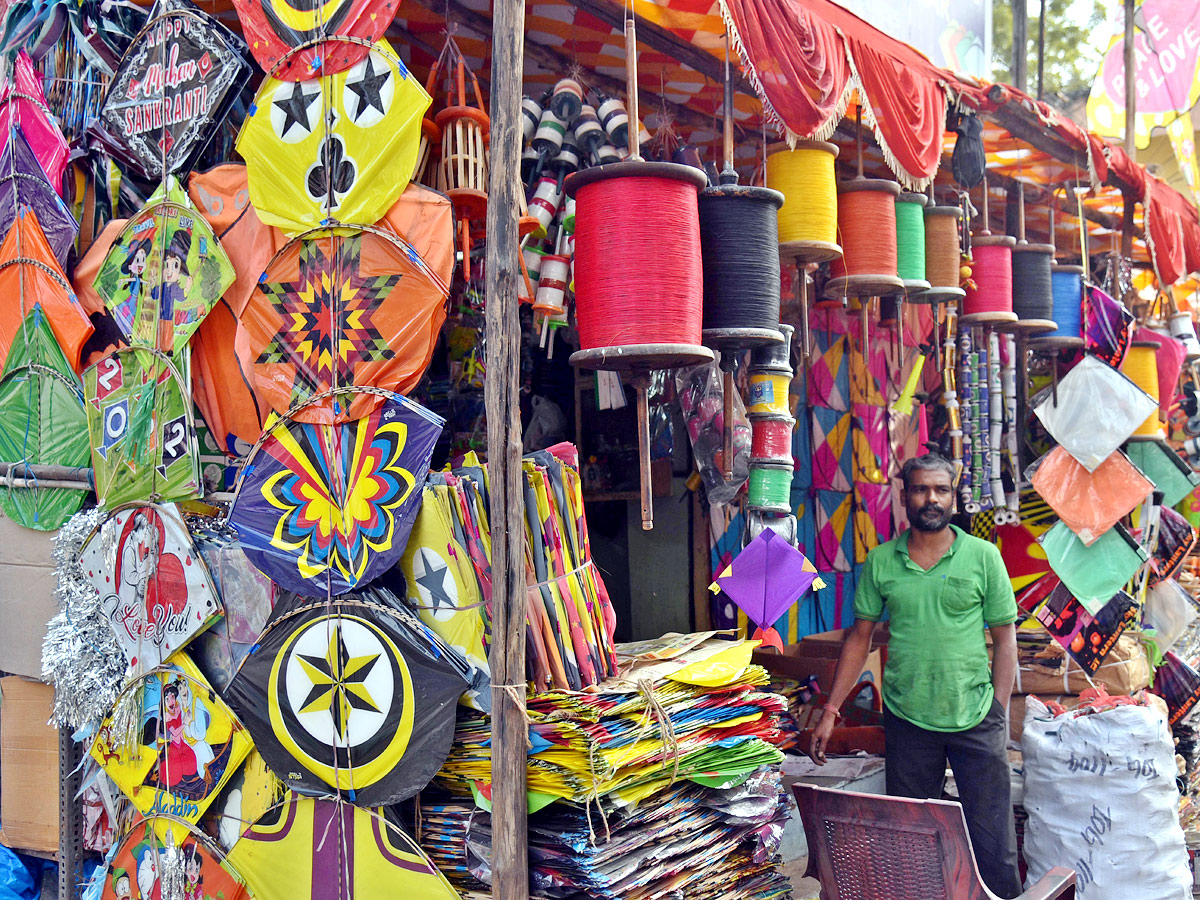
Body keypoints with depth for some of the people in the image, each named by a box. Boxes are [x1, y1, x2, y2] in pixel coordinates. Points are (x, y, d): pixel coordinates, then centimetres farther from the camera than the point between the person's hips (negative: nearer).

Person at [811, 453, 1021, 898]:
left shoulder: (983, 556, -2)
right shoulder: (880, 561, 2)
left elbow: (1005, 637, 1)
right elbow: (860, 636, 7)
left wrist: (999, 712, -6)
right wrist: (830, 710, 4)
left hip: (975, 720, -2)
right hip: (906, 719, 2)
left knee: (993, 841, 3)